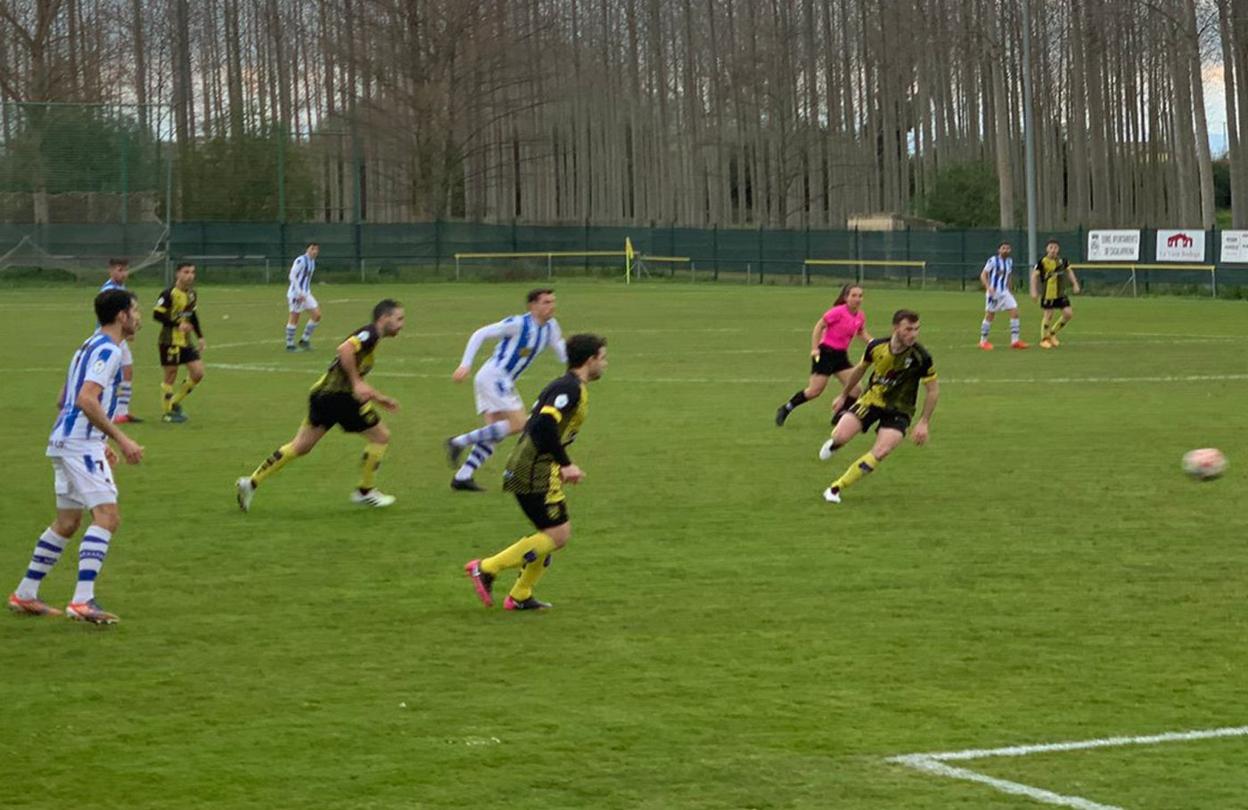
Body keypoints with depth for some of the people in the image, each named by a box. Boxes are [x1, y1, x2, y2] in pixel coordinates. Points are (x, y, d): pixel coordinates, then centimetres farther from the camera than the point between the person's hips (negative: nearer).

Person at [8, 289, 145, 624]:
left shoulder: (92, 346, 20)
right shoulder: (107, 350, -12)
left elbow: (65, 399, 26)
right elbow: (86, 400, -25)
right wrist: (120, 439, -23)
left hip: (66, 442, 10)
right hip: (81, 444, -10)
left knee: (66, 523, 17)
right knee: (107, 516, -16)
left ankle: (25, 595, 22)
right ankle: (83, 600, -26)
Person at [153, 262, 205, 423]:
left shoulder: (192, 294, 8)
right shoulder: (169, 294, -16)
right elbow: (157, 314, -19)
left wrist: (200, 337, 14)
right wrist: (178, 324, -24)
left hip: (186, 342, 7)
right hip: (170, 341, -7)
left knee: (198, 373, 1)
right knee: (171, 376, 0)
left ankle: (175, 402, 19)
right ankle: (166, 412, 13)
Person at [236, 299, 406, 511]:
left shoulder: (369, 336, 23)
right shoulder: (370, 333, -7)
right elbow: (345, 349, -26)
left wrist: (379, 398, 31)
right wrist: (356, 383, -25)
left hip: (324, 393, 9)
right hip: (338, 394, -9)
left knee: (300, 446, 12)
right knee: (381, 437, 6)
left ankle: (252, 482, 7)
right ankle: (365, 492, 15)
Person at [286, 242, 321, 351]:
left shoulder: (312, 262, 12)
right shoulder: (300, 261, -14)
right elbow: (292, 276, -18)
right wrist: (299, 293, -22)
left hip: (306, 293, 9)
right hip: (296, 293, -9)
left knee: (316, 315, 2)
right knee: (294, 318, -4)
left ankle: (305, 340, 12)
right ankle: (289, 345, 5)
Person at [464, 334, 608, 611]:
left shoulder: (566, 386, 17)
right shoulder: (570, 388, -14)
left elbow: (536, 424, 21)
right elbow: (545, 424, -27)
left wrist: (561, 467, 18)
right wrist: (566, 464, -21)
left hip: (531, 470, 10)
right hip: (535, 474, -10)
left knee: (558, 533, 14)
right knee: (557, 535, -8)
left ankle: (520, 596, 18)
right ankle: (487, 568, -6)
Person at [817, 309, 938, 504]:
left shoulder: (921, 357, -21)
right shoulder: (876, 347, -13)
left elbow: (933, 389, -8)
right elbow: (860, 369, 9)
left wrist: (924, 422, -11)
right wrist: (843, 395, 20)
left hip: (899, 409, -2)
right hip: (872, 399, 2)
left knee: (880, 453, -22)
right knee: (840, 436, -18)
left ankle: (836, 488, -8)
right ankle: (833, 444, 24)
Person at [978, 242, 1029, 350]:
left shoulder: (1010, 262, 10)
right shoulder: (993, 260, -10)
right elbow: (983, 275, -11)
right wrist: (988, 287, -24)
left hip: (1005, 292, 6)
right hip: (993, 292, -6)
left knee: (1015, 312, -5)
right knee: (990, 316, 0)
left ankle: (1015, 340, -2)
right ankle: (983, 341, 13)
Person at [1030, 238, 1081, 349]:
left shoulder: (1062, 261, 1)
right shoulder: (1042, 263, -13)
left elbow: (1069, 271, 17)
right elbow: (1034, 275, -9)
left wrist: (1075, 284, 12)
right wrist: (1034, 291, -15)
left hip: (1061, 294, 5)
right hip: (1048, 294, -5)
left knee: (1068, 313, -1)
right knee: (1048, 315, -1)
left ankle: (1052, 333, 18)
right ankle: (1044, 339, 17)